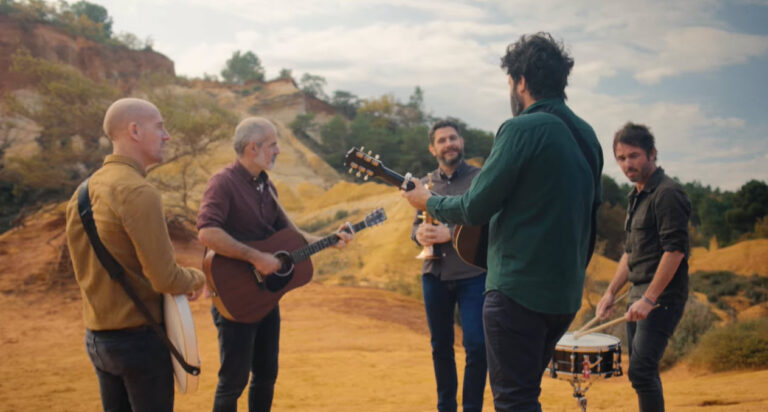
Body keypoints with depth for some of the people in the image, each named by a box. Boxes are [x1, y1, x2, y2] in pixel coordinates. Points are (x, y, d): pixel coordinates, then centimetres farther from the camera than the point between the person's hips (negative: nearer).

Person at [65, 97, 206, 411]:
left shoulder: (84, 192, 6)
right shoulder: (138, 192, -20)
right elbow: (166, 279, -23)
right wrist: (197, 279, -1)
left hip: (96, 337, 8)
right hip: (140, 337, -8)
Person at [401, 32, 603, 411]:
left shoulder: (522, 129, -14)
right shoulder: (586, 136, 10)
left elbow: (474, 209, -13)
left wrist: (428, 201, 5)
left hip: (518, 291, -8)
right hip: (565, 295, 9)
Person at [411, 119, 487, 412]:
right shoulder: (426, 183, 11)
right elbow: (417, 224, 14)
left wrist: (450, 233, -21)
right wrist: (419, 233, -10)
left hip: (473, 275, -4)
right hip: (434, 275, 4)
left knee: (476, 345, -11)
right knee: (440, 347, 12)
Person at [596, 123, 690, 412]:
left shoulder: (667, 193, -12)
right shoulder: (637, 196, 17)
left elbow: (675, 250, -20)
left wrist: (649, 299, -22)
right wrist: (611, 292, 17)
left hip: (662, 297, -10)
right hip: (639, 296, 10)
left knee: (641, 371, -16)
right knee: (642, 371, 13)